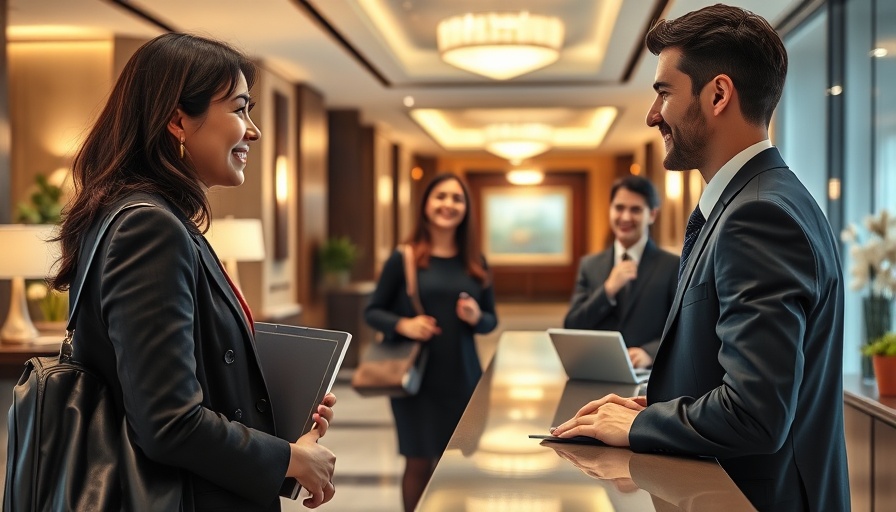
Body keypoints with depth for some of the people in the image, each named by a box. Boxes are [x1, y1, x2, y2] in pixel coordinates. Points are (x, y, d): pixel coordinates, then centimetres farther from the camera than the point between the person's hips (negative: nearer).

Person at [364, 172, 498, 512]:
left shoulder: (475, 262, 6)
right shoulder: (404, 258, -3)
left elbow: (491, 319, 12)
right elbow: (372, 311, 1)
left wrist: (476, 318, -11)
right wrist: (402, 324, -19)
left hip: (462, 378, 3)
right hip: (416, 376, -3)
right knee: (419, 463, 5)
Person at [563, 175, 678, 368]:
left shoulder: (674, 267, 3)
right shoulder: (589, 265, 13)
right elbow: (571, 329, 6)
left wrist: (649, 353, -21)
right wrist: (608, 289, -6)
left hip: (648, 376, -1)